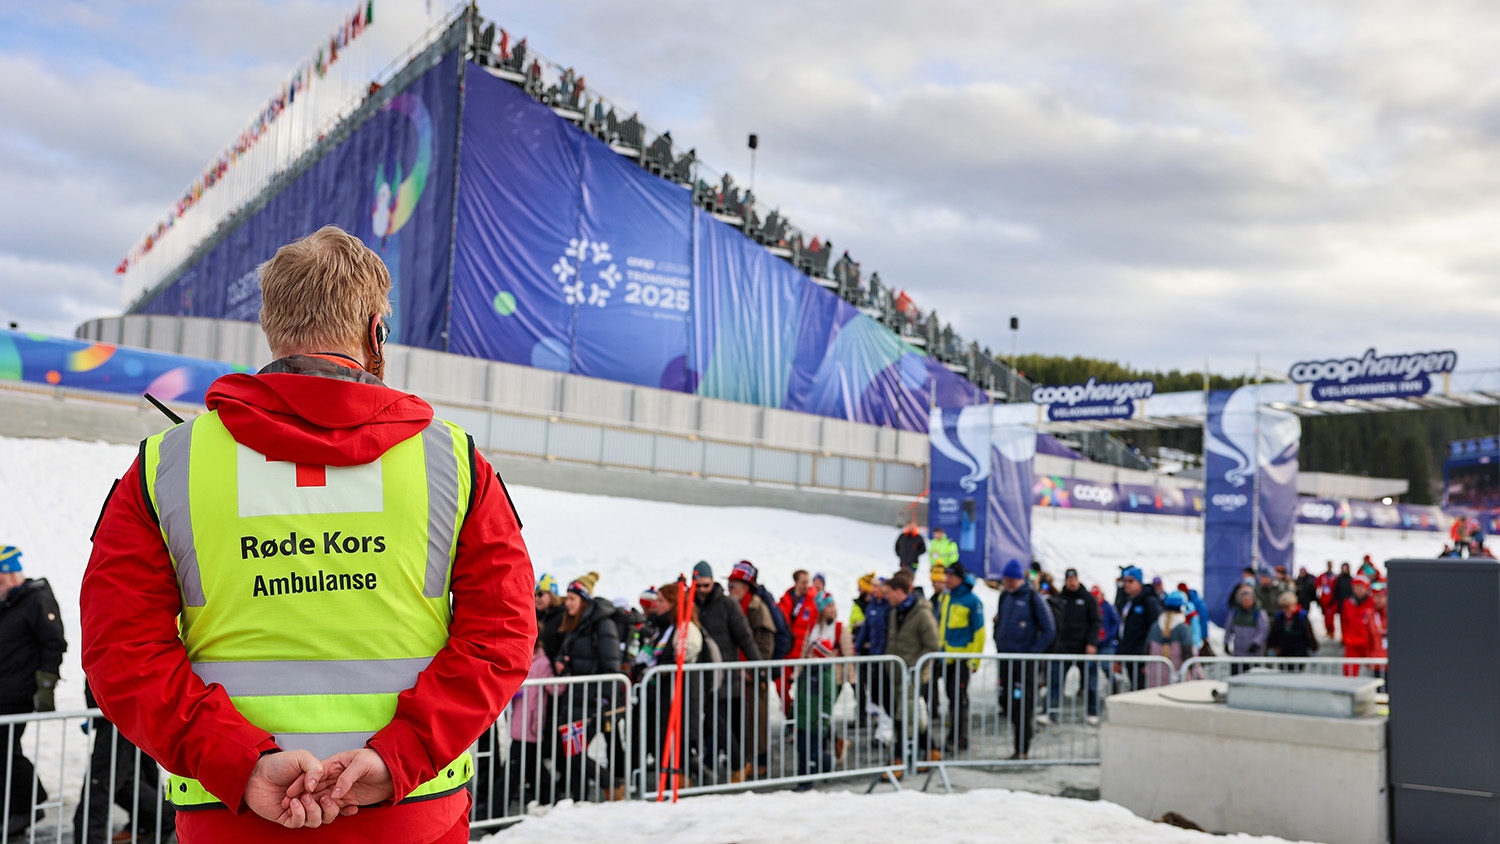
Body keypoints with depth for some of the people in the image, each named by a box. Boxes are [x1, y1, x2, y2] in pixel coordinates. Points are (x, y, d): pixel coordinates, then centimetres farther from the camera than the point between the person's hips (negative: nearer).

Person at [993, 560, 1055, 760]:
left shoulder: (1033, 599, -9)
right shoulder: (1005, 596, 11)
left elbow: (1049, 630, -7)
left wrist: (1032, 652, -10)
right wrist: (999, 646, 13)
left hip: (1024, 660, -6)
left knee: (1022, 704, -4)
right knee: (1008, 703, 9)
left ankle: (1022, 749, 2)